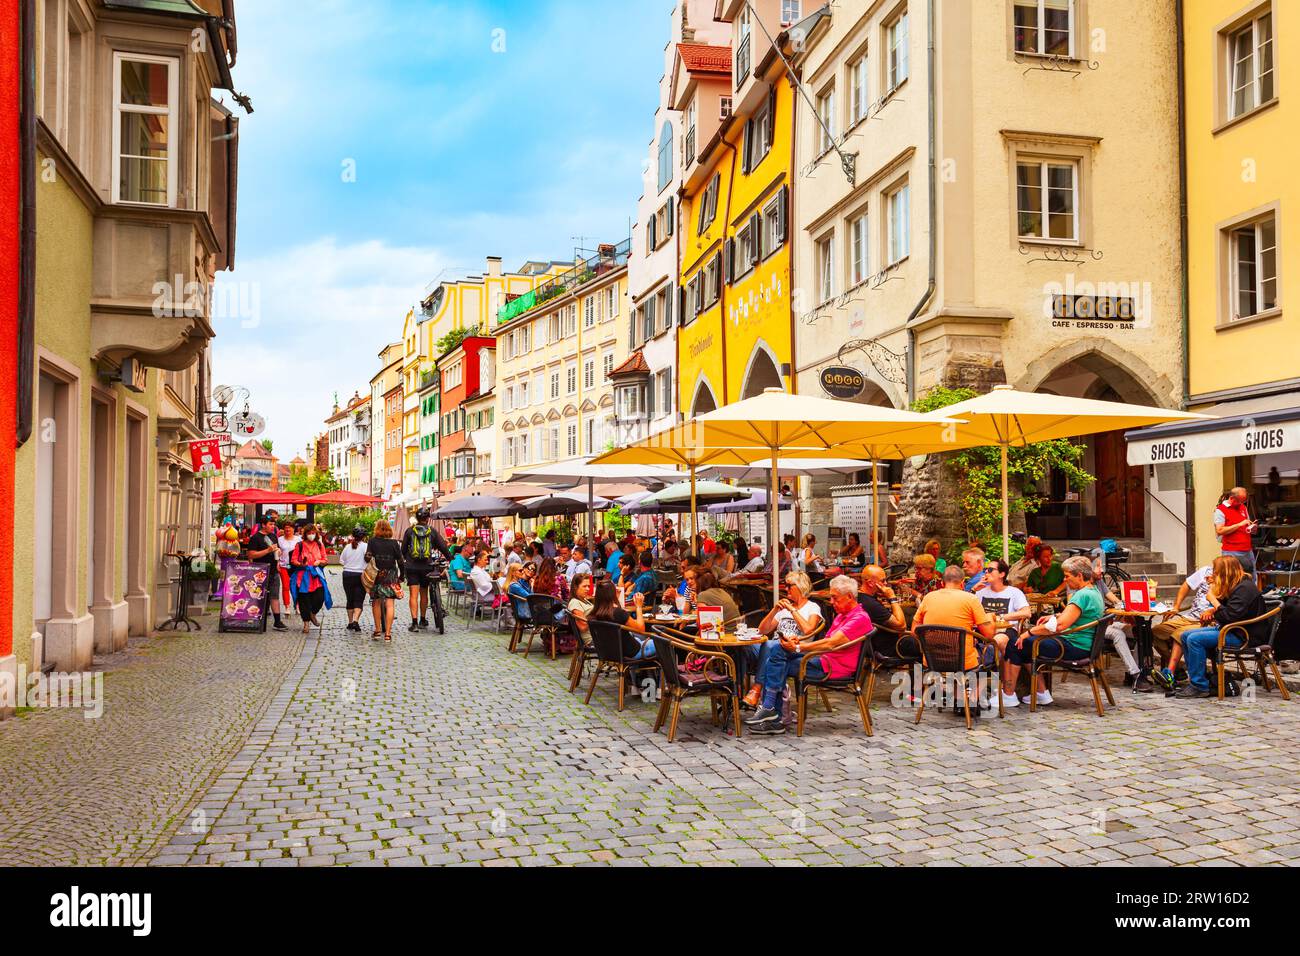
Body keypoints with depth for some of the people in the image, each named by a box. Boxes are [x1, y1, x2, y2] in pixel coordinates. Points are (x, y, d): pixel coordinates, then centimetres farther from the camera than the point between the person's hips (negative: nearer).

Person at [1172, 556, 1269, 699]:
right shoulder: (1236, 586, 14)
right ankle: (1195, 679, 4)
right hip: (1231, 629, 11)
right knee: (1186, 635, 2)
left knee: (1195, 639, -24)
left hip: (1244, 636, -11)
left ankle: (1200, 686, -17)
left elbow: (1230, 616, -25)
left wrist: (1214, 600, -14)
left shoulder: (1244, 588, -17)